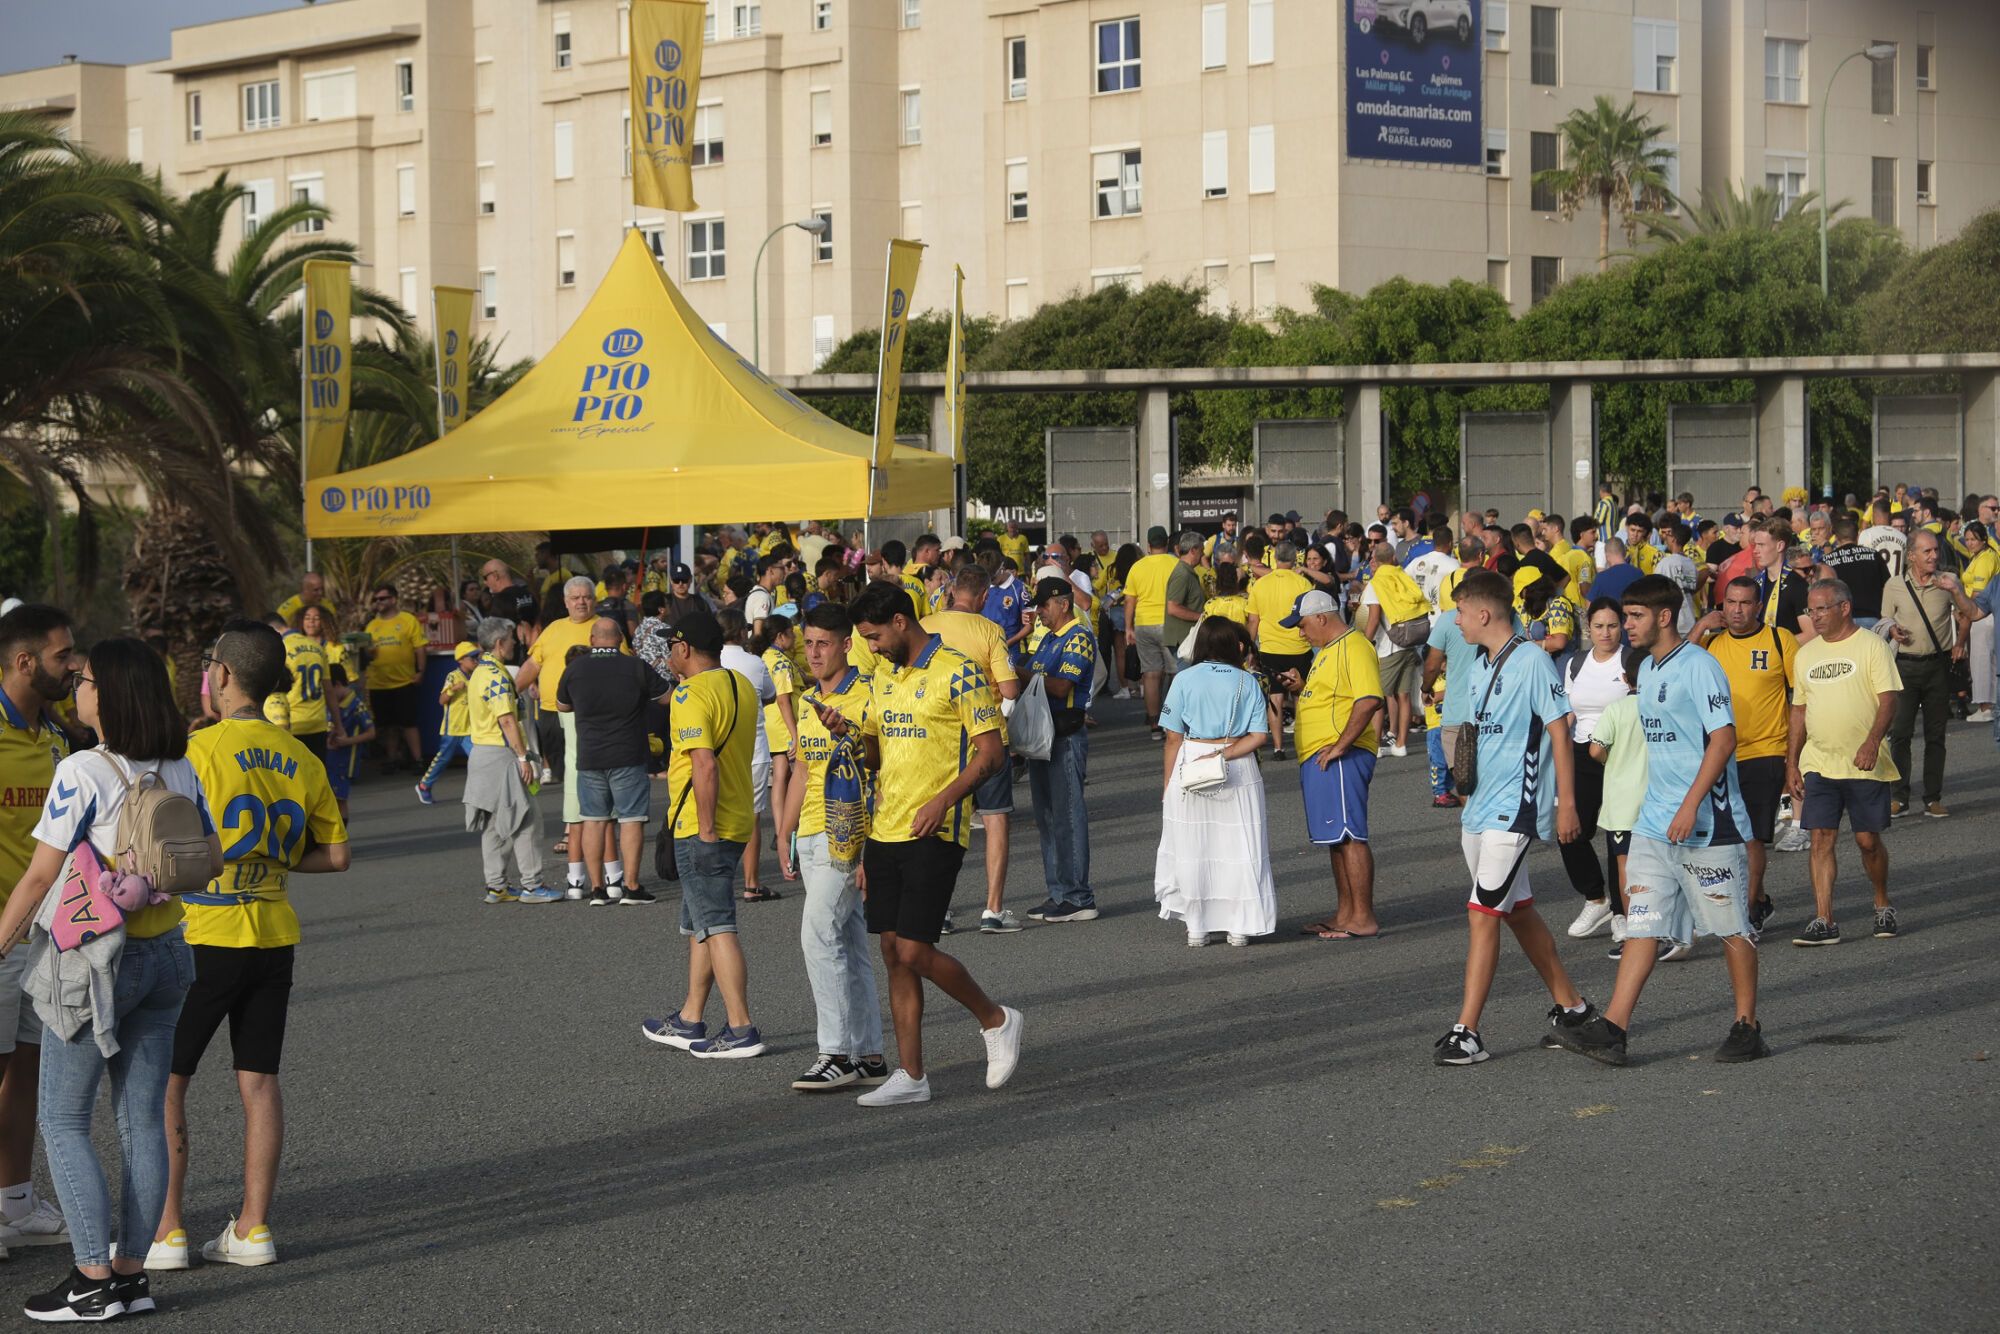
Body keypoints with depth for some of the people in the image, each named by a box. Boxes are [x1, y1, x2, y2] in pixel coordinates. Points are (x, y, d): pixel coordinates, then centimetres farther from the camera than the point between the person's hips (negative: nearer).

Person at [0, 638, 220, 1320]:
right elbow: (212, 860, 12)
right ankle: (132, 1271, 14)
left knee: (62, 1119, 3)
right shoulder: (181, 770, 3)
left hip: (93, 958, -6)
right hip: (163, 953, 7)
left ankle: (94, 1278, -1)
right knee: (144, 1119, 10)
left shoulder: (83, 772, -17)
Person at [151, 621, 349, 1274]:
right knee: (258, 1081, 10)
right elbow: (334, 854, 8)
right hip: (274, 937, 6)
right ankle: (253, 1228, 12)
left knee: (163, 1080, 4)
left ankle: (166, 1228, 3)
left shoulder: (200, 750, -13)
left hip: (203, 937, -5)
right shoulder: (301, 760, 5)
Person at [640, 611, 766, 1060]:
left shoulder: (692, 694, -17)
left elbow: (705, 764, -26)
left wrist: (706, 828, -23)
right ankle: (689, 1022, 26)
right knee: (700, 925, 18)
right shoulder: (742, 686, 11)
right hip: (738, 819, 10)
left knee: (716, 927, -8)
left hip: (701, 827, -10)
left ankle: (741, 1030, -10)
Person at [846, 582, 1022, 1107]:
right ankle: (911, 1076, 11)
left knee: (915, 953, -12)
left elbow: (991, 752, -11)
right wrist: (848, 733, 2)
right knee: (894, 955, 6)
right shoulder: (885, 678, 15)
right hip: (885, 832, 8)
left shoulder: (957, 673, -9)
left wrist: (943, 800, -22)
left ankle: (996, 1020, 11)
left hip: (935, 834, -8)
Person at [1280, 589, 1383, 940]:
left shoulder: (1354, 647, -14)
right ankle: (1344, 915, 20)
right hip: (1317, 757, 11)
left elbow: (1369, 700, -25)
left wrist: (1340, 745, -24)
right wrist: (1303, 687, 12)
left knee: (1349, 836, -10)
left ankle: (1363, 919, -9)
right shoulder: (1328, 649, 20)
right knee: (1336, 838, 14)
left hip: (1339, 757, -11)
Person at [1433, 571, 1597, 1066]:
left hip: (1513, 809, -9)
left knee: (1482, 915, -13)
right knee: (1518, 912, 16)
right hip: (1479, 808, 9)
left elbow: (1559, 731, -12)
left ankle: (1466, 1033, -13)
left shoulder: (1531, 661, -12)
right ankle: (1570, 1006, 28)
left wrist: (1566, 803, -13)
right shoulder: (1480, 664, 13)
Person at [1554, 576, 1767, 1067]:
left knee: (1731, 926, 4)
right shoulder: (1648, 668, 14)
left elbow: (1723, 737, -20)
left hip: (1706, 823, -8)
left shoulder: (1698, 666, -13)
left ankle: (1747, 1028, 15)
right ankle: (1612, 1030, -4)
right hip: (1653, 823, 8)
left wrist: (1691, 804, -25)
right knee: (1640, 924, 1)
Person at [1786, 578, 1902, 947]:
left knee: (1868, 839, 2)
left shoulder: (1870, 645, -4)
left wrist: (1871, 742, -25)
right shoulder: (1807, 653, 13)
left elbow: (1889, 698, -11)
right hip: (1818, 763, 4)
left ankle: (1883, 906, 25)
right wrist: (1791, 763, 14)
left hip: (1864, 764, -4)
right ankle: (1824, 921, -4)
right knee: (1822, 839, -4)